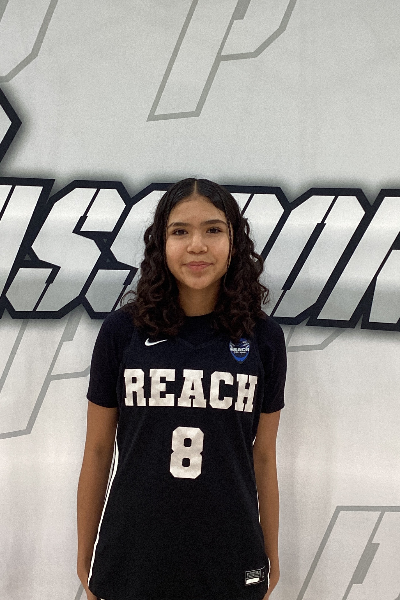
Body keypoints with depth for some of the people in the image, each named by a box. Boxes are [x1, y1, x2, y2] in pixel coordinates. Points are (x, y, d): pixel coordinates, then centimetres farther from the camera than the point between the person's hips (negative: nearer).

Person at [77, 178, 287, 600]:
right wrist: (85, 556, 5)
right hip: (132, 560, 0)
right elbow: (97, 451, 0)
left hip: (229, 562, 1)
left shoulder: (263, 338, -3)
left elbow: (263, 458, 3)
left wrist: (271, 557, 9)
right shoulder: (122, 331, -7)